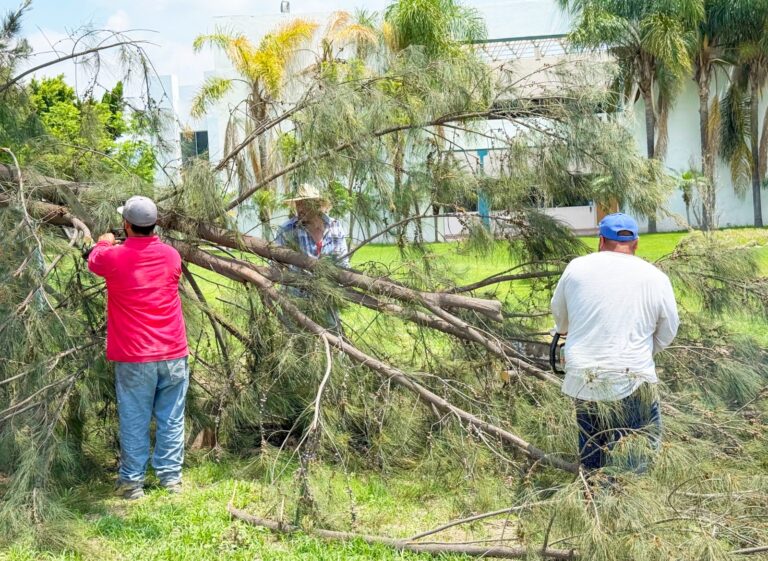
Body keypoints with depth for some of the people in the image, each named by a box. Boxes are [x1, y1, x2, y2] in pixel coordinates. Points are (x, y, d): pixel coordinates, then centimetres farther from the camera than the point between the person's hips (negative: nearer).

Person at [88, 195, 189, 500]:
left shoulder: (113, 257, -9)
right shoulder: (171, 255, 0)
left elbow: (93, 261, 16)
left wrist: (104, 243, 40)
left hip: (133, 356, -2)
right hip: (172, 352, 2)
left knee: (134, 421, 6)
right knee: (171, 419, 9)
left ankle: (132, 481, 11)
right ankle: (171, 477, 14)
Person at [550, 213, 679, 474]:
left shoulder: (576, 268, 2)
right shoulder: (655, 278, -1)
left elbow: (559, 315, 17)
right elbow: (667, 333, 9)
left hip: (582, 382, 3)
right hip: (632, 384, -2)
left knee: (591, 458, 18)